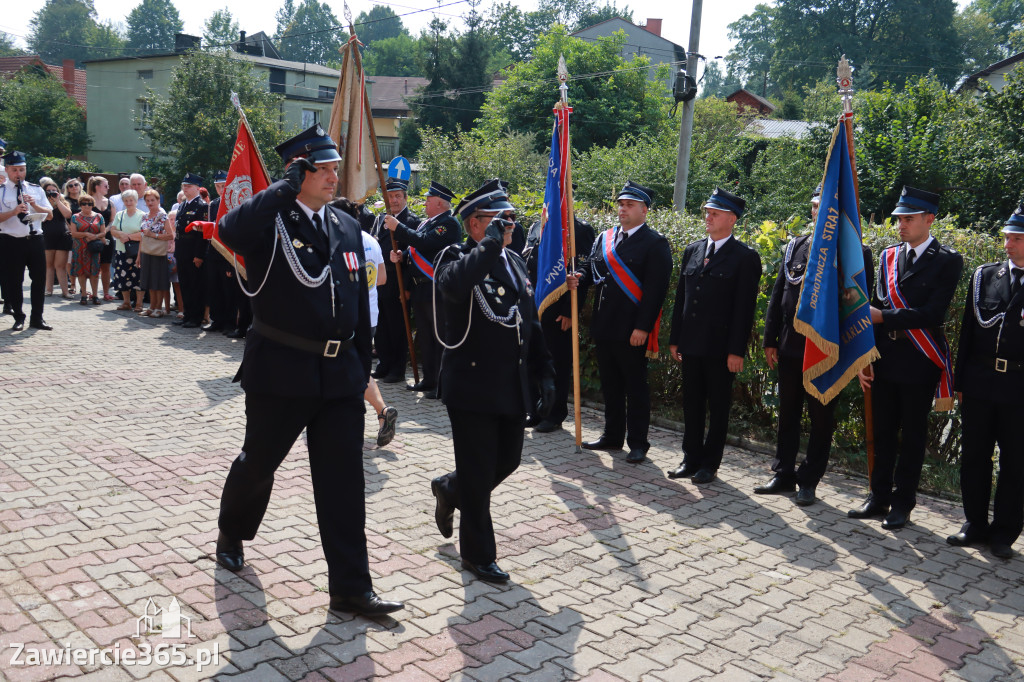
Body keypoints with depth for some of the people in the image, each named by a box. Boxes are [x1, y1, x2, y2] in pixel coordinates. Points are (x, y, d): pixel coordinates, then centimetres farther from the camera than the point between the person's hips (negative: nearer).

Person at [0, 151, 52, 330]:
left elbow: (49, 215, 7)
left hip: (35, 240, 3)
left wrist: (35, 205, -9)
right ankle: (19, 318, 16)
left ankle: (37, 318, 14)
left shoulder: (36, 190, 12)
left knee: (39, 279, 4)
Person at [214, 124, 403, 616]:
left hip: (339, 374, 4)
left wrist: (361, 370, 12)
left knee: (344, 482, 3)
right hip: (280, 372, -4)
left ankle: (351, 588, 11)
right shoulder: (270, 220, -8)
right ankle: (232, 533, 47)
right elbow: (230, 231, -34)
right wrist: (287, 187, -26)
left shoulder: (348, 228, 9)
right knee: (258, 463, 16)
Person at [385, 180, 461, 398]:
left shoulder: (449, 223, -11)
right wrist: (401, 255, 0)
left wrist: (398, 227, -17)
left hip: (437, 291, -10)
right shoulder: (427, 222, 18)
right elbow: (415, 249, 21)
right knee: (424, 337, 15)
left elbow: (425, 242, -23)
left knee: (440, 338, -5)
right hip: (420, 290, 10)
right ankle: (429, 381, 25)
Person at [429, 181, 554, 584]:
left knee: (508, 460, 16)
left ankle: (450, 490, 44)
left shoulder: (515, 262, 13)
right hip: (472, 384, -7)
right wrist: (490, 244, -26)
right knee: (478, 473, 3)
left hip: (513, 385, 7)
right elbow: (455, 285, -36)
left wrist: (544, 373, 13)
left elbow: (531, 322, 17)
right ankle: (478, 555, 20)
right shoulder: (457, 258, -9)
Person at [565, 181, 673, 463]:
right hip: (604, 326, 7)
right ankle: (612, 436, 28)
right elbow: (594, 271, 19)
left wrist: (642, 327, -19)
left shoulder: (655, 243, -7)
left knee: (636, 387, 3)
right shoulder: (605, 238, 14)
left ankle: (638, 443, 13)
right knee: (610, 385, 15)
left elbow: (655, 289, -13)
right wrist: (580, 279, -5)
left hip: (632, 331, -6)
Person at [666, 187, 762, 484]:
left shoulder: (744, 257, -7)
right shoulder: (692, 251, 11)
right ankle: (691, 459, 24)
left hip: (721, 347, -5)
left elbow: (745, 307, -10)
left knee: (718, 407, 7)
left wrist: (737, 351, -14)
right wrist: (674, 338, 10)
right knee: (692, 404, 13)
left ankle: (710, 463, 18)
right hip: (691, 344, 6)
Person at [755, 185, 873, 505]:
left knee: (821, 419, 7)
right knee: (787, 414, 14)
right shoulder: (794, 247, 8)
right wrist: (770, 339, 5)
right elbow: (777, 295, 9)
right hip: (790, 347, 4)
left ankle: (808, 481, 19)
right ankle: (784, 475, 27)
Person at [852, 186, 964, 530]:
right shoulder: (888, 256, 9)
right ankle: (879, 497, 24)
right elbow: (876, 307, 8)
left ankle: (902, 503, 18)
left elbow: (932, 314, -16)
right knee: (883, 431, 12)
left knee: (912, 434, 7)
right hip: (884, 357, 5)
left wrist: (883, 317, -16)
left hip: (919, 361, -4)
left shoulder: (947, 261, -6)